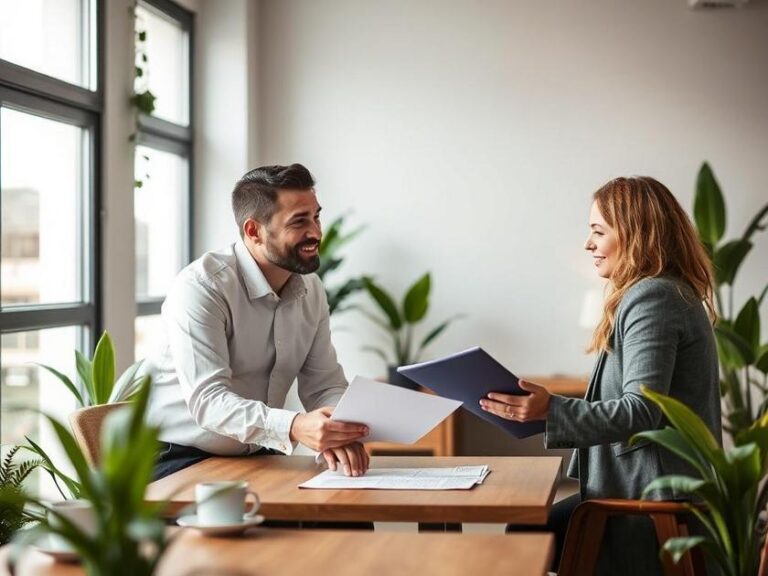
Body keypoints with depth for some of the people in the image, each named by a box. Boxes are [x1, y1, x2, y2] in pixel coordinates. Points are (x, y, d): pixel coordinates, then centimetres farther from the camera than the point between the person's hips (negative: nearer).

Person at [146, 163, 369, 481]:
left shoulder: (310, 290, 5)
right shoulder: (200, 288, -18)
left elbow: (325, 385, 4)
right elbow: (207, 399, -26)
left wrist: (338, 434, -19)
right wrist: (294, 427, -41)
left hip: (256, 455, 6)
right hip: (181, 457, -6)